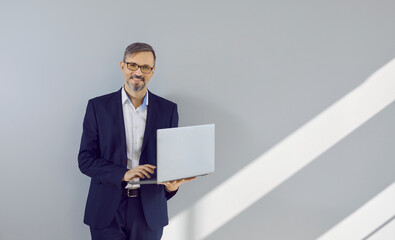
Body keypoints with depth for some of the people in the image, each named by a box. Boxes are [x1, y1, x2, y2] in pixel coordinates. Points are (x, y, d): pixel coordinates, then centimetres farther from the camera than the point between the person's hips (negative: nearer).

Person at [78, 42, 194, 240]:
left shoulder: (168, 109, 5)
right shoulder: (98, 106, 1)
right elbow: (85, 159, -2)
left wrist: (172, 184, -14)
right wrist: (124, 174, -17)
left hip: (149, 210, 1)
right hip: (107, 210, -1)